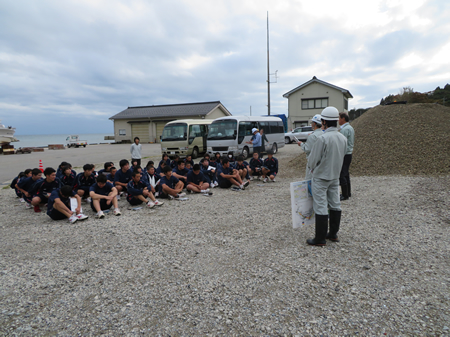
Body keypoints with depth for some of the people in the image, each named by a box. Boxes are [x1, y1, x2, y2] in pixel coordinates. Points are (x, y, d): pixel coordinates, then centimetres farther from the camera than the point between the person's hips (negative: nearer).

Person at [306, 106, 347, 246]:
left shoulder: (323, 138, -22)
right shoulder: (343, 138, 1)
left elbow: (313, 160, -16)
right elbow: (340, 157, 11)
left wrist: (312, 168, 4)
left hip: (321, 177, -7)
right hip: (335, 176, 8)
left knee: (321, 207, -2)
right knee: (335, 204, 15)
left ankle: (320, 238, 6)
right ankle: (333, 233, 27)